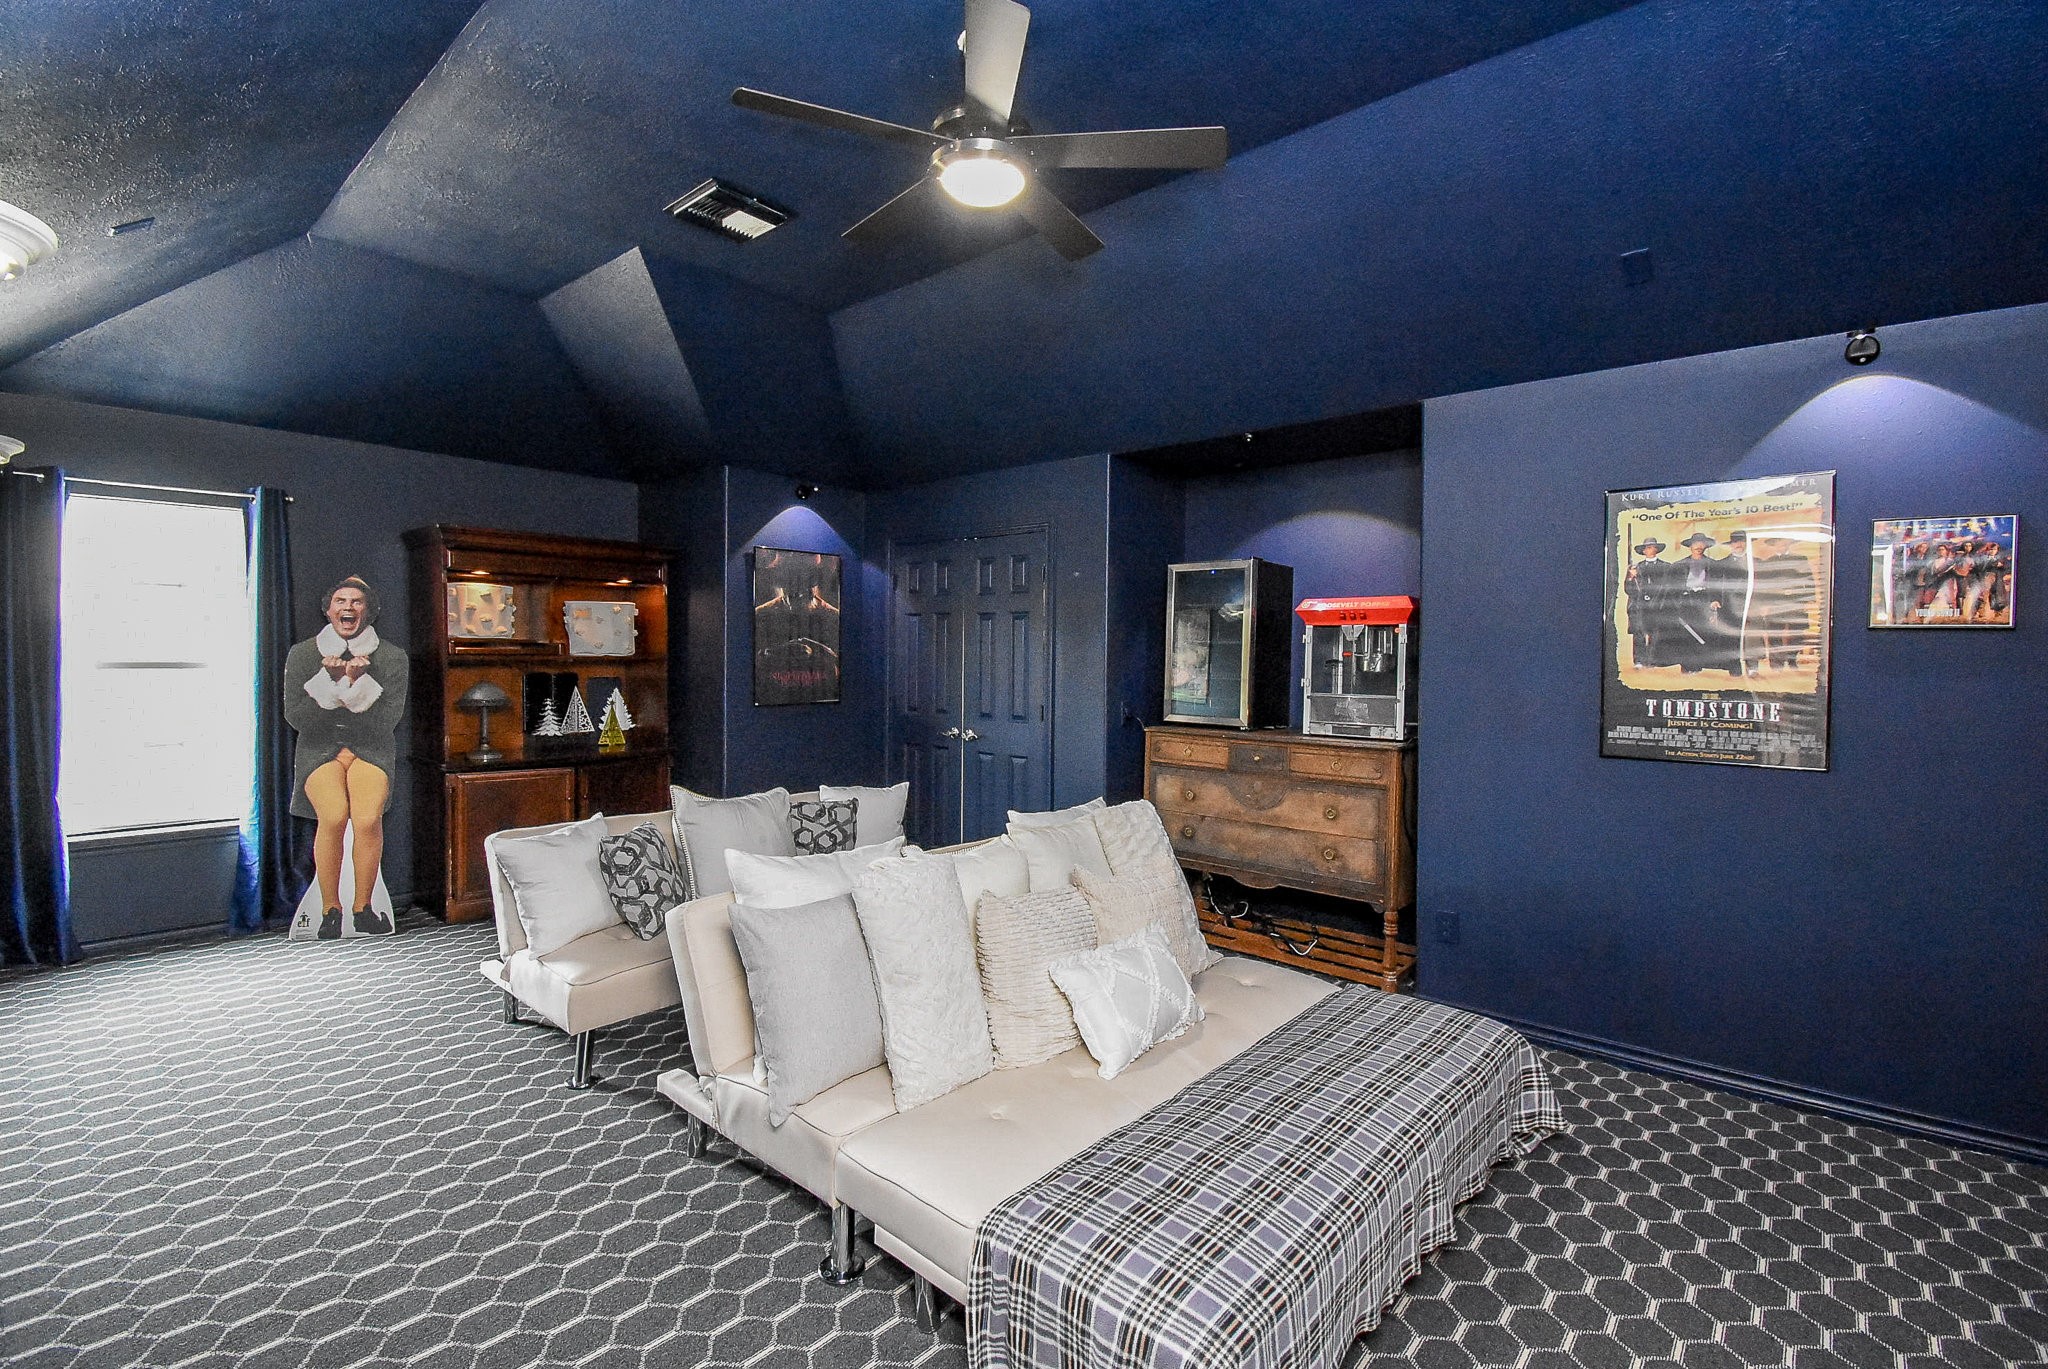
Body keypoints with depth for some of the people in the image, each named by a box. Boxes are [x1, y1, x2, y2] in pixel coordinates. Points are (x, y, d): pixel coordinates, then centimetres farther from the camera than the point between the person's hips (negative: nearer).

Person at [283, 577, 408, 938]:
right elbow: (296, 718, -4)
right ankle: (330, 908, -7)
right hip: (319, 749, 0)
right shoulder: (302, 655, 2)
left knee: (368, 819, -26)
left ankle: (362, 907, -6)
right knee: (334, 816, -26)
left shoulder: (391, 657, -1)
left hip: (371, 749, 0)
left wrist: (357, 683, -18)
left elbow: (386, 721, -6)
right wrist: (331, 680, -16)